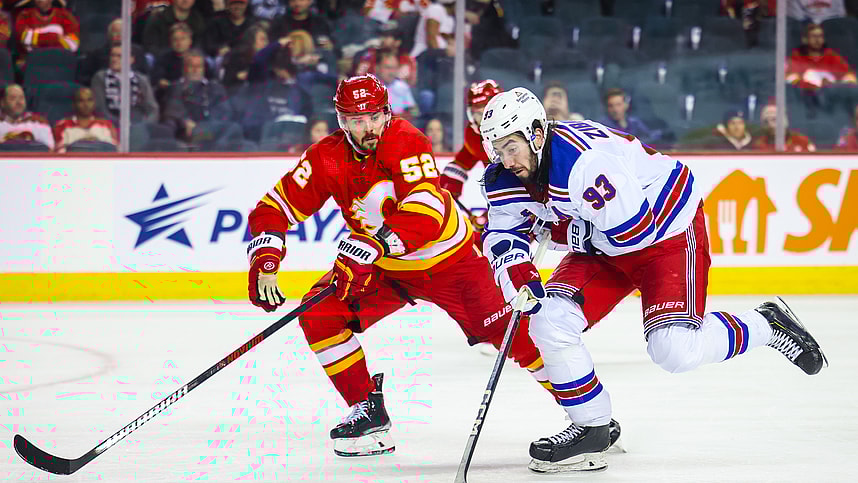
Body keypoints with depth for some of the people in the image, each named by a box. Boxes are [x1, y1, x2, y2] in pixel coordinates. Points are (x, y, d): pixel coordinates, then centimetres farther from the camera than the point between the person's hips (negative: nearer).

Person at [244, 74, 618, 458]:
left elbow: (425, 213, -39)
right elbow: (273, 209, -11)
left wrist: (371, 245, -50)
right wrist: (264, 262, -28)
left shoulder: (407, 142, -26)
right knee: (319, 316, -13)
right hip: (382, 268, 4)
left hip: (449, 257, -4)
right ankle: (368, 410, -1)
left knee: (506, 330, -9)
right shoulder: (327, 158, -14)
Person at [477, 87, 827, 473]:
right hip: (602, 246, 8)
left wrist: (564, 233, -20)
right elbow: (501, 231, 1)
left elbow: (633, 231, -33)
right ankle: (591, 427, 4)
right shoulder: (506, 176, -10)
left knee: (674, 349, -20)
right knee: (550, 320, -11)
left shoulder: (585, 162, -36)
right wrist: (516, 269, -22)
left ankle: (768, 325, 7)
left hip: (668, 229, -8)